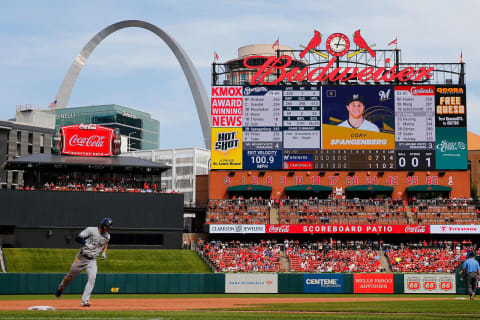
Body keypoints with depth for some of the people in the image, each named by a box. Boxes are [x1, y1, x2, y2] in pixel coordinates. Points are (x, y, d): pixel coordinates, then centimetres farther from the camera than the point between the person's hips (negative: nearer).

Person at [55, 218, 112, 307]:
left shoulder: (107, 236, 5)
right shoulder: (91, 230, -12)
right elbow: (78, 238, -17)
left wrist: (104, 252, 10)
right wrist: (86, 243, -33)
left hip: (92, 260, 3)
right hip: (81, 258, -3)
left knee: (92, 278, -18)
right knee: (70, 276, 10)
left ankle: (85, 300, -20)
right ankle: (60, 289, 39)